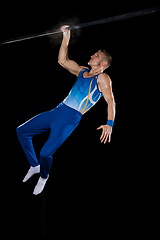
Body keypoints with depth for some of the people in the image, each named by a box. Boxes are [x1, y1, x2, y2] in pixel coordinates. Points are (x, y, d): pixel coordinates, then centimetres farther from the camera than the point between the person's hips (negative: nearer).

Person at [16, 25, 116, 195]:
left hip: (70, 118, -8)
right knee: (22, 131, 9)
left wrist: (109, 124, -27)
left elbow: (110, 101, -14)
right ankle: (34, 166, 22)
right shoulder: (82, 71, 17)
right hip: (58, 110, 8)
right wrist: (66, 37, 8)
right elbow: (62, 60, 15)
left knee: (46, 153, -18)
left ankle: (43, 176, 15)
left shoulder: (102, 78, -5)